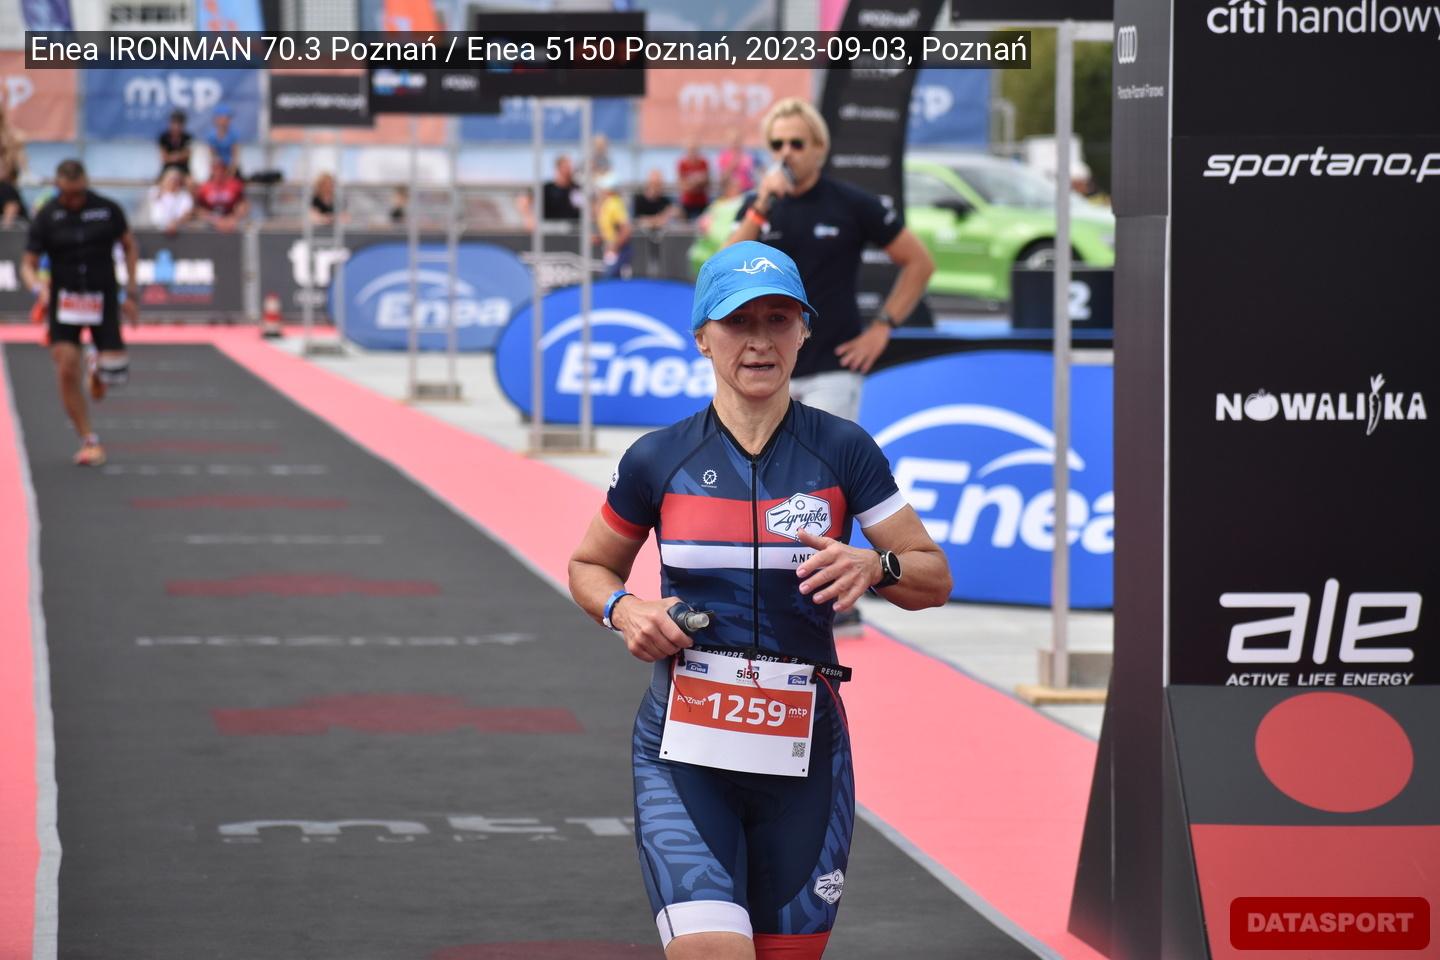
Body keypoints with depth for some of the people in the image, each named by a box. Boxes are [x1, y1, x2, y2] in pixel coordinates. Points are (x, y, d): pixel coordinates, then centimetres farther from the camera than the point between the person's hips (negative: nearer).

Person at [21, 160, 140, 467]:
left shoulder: (108, 210, -4)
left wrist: (132, 292, 6)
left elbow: (129, 246, 10)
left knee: (115, 370, -8)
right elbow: (29, 264, -3)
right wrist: (39, 287, -25)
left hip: (103, 300, 0)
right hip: (64, 300, 0)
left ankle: (98, 373, 32)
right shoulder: (46, 217, -5)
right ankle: (88, 441, 2)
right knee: (67, 372, -11)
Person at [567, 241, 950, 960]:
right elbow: (588, 568, 17)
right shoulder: (657, 461, 2)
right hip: (683, 753, -1)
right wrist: (623, 609, -5)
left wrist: (874, 567, -15)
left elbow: (934, 577, 6)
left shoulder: (842, 452, 2)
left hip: (802, 751, 1)